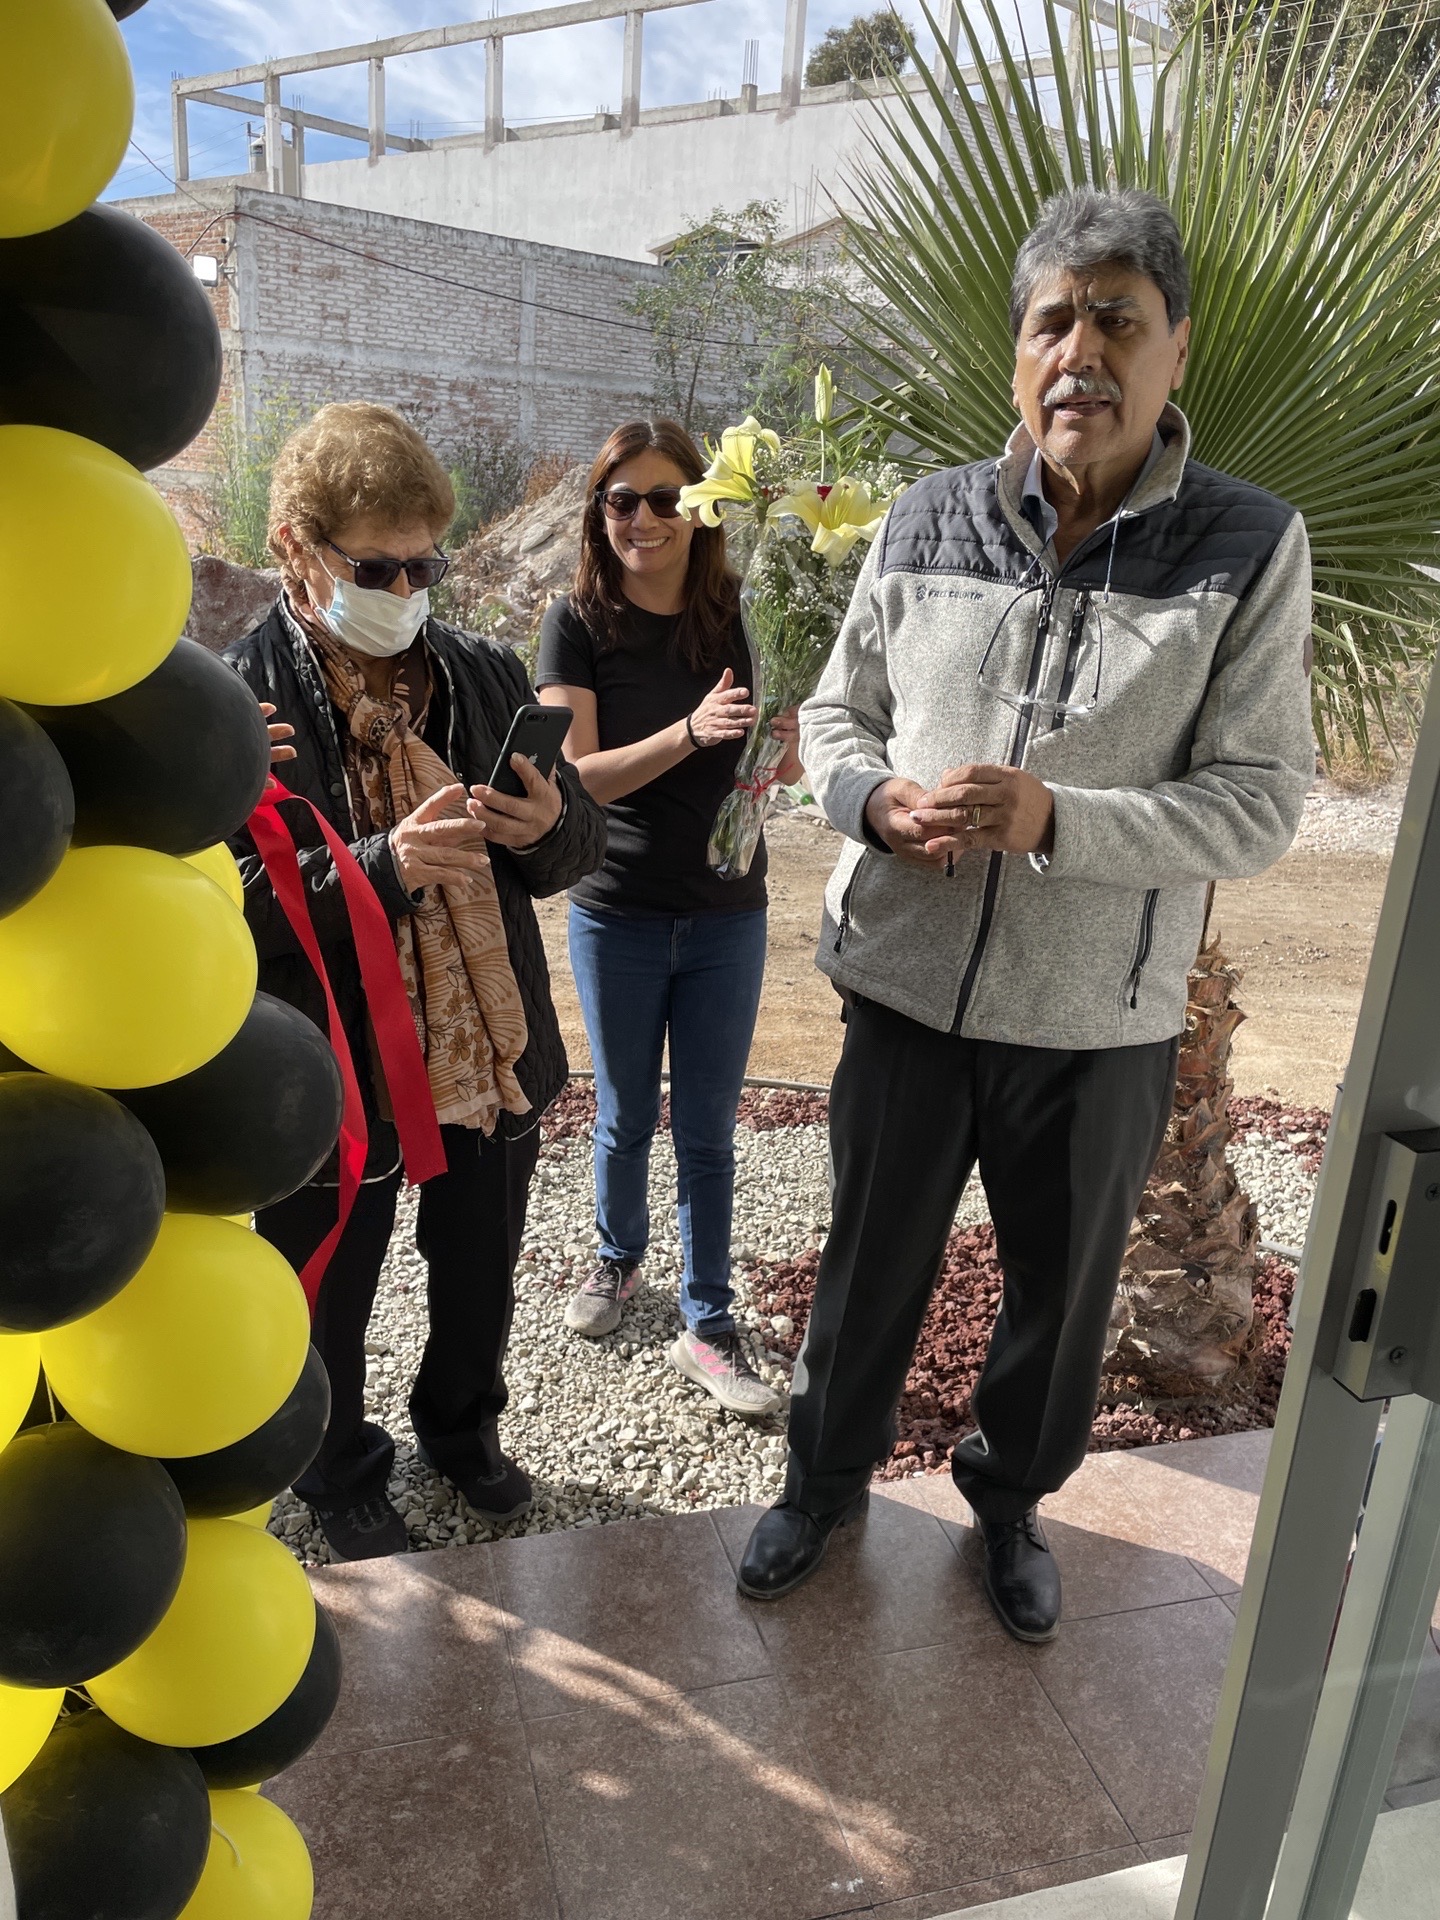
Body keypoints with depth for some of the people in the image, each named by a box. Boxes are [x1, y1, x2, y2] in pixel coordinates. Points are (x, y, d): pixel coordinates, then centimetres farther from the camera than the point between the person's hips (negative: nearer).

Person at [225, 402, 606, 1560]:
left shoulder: (485, 675, 2)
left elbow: (584, 843, 6)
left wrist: (549, 826, -18)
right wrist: (382, 867, -30)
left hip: (490, 1059, 4)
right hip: (333, 1079, -4)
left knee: (481, 1279, 24)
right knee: (329, 1308, 18)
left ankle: (462, 1426, 53)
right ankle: (342, 1477, 47)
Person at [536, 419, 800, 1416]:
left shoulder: (740, 617, -2)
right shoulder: (580, 625, -6)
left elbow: (788, 767, -5)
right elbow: (575, 774, -15)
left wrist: (783, 715, -24)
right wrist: (688, 733, -29)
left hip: (727, 916, 1)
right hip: (619, 914, -1)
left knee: (708, 1129, 9)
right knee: (626, 1116, 16)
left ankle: (709, 1325, 22)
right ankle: (620, 1258, 42)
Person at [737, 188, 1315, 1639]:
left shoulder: (1249, 547, -7)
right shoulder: (928, 520, 0)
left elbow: (1259, 804, -11)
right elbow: (833, 713, 8)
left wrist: (1057, 817, -25)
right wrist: (877, 800, -14)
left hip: (1098, 1022, -1)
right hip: (908, 989, 1)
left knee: (1062, 1290, 18)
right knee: (870, 1265, 17)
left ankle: (1010, 1494, 48)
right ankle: (826, 1476, 45)